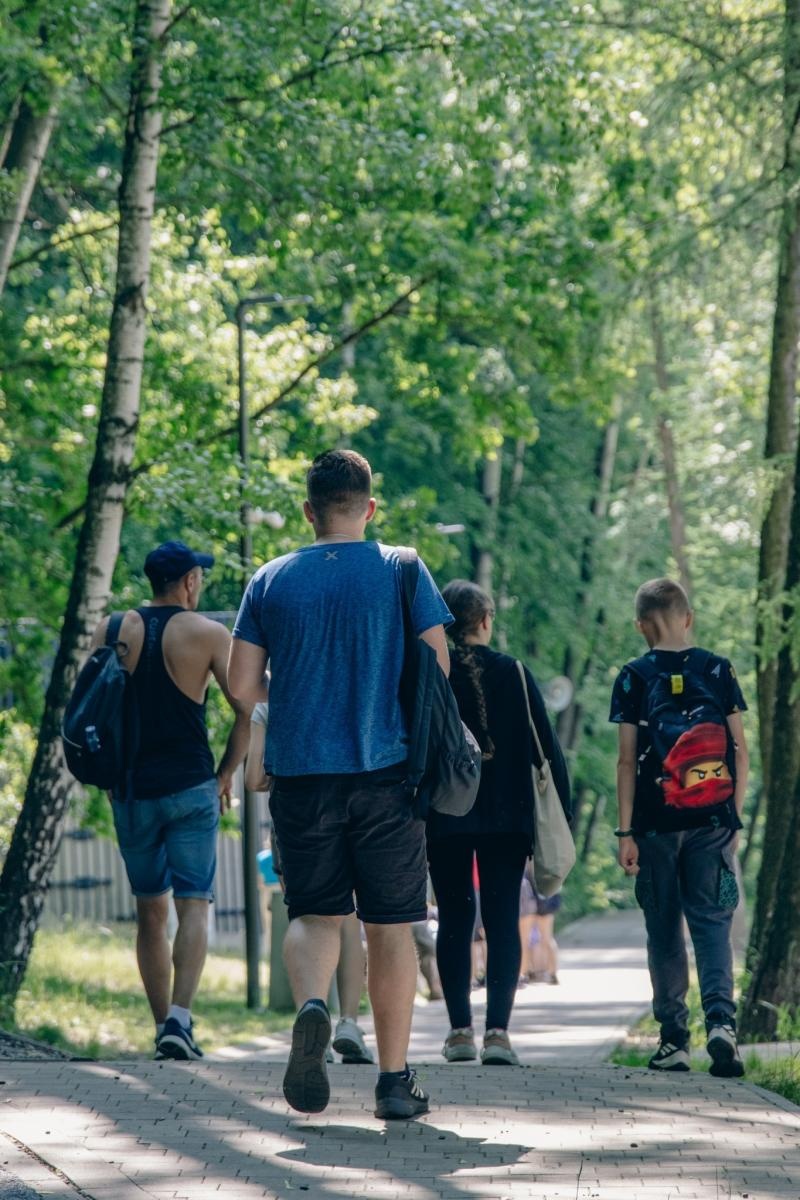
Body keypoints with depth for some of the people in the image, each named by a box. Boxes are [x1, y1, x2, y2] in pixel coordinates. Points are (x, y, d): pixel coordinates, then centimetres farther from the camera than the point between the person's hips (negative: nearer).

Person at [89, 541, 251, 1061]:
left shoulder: (113, 631, 5)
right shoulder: (207, 633, -2)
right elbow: (246, 710, -8)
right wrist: (225, 776, 4)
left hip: (132, 790, 3)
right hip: (190, 788, -3)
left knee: (151, 911, 13)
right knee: (193, 905, -2)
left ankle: (163, 1023, 13)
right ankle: (179, 1019, -20)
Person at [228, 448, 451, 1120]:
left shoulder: (270, 580, 5)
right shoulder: (401, 571, 0)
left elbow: (243, 686, 3)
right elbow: (438, 669, -1)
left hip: (301, 771, 1)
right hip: (386, 770, -1)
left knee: (314, 914, 8)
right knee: (390, 925, 7)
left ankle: (311, 1004, -24)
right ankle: (394, 1079, 8)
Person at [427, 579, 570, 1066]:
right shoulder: (513, 674, -1)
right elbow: (547, 745, -1)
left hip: (444, 819, 0)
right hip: (506, 819, 0)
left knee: (455, 921, 10)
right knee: (502, 921, 2)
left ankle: (461, 1030, 7)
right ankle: (498, 1031, -8)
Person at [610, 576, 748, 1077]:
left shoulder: (635, 678, -2)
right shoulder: (718, 671, 3)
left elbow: (628, 760, -4)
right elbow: (740, 750, 3)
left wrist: (626, 831, -2)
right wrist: (735, 815, 11)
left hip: (657, 823, -1)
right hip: (713, 823, 1)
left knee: (664, 931, 8)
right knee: (712, 923, 2)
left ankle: (674, 1039, 10)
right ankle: (721, 1019, -19)